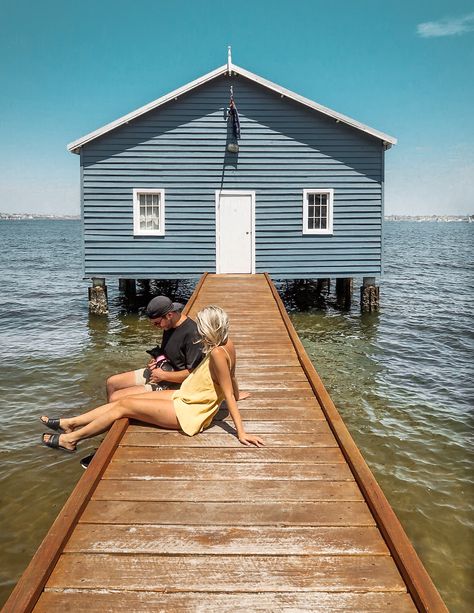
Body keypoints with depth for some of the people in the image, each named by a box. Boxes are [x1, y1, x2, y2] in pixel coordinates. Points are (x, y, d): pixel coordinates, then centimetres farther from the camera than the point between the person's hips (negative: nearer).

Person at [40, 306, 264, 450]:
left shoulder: (218, 353, -26)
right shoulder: (227, 345, 0)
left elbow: (229, 396, -26)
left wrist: (241, 432, -25)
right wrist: (236, 393, 32)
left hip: (187, 413, -9)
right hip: (185, 397, 9)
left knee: (124, 405, -4)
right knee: (123, 399, 7)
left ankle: (70, 439, 10)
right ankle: (69, 423, 17)